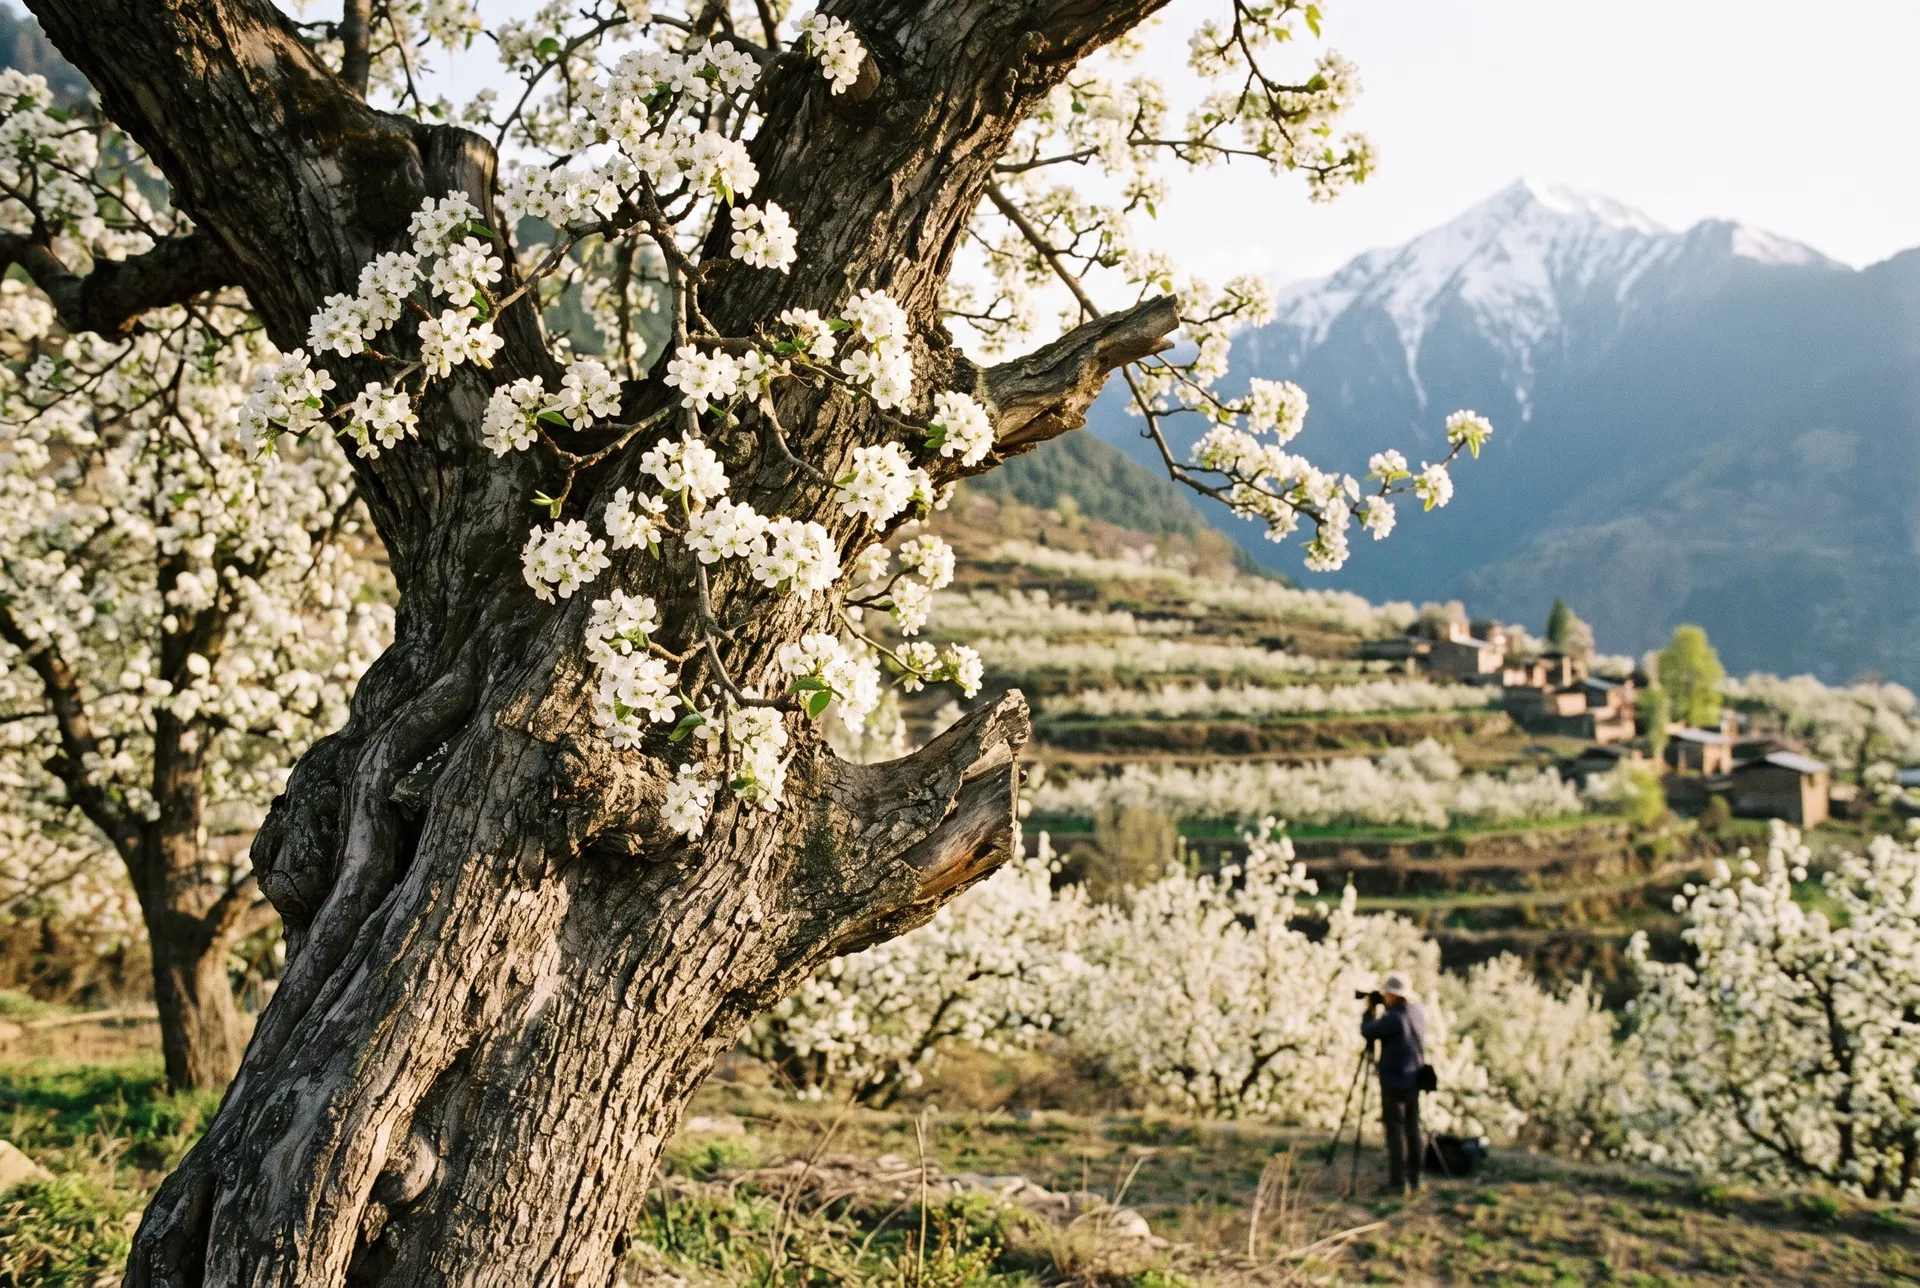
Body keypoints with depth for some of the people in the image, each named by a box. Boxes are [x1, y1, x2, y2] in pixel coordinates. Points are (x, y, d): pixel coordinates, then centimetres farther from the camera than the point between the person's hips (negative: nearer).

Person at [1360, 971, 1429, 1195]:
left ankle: (1398, 1182, -5)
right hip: (1414, 1081, 8)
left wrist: (1370, 1010, 5)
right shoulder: (1418, 1012, 6)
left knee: (1395, 1131, -5)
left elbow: (1367, 1031, -10)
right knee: (1412, 1129, 13)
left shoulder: (1393, 1017, -19)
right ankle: (1413, 1178, 19)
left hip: (1394, 1082, -8)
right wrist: (1382, 1009, 16)